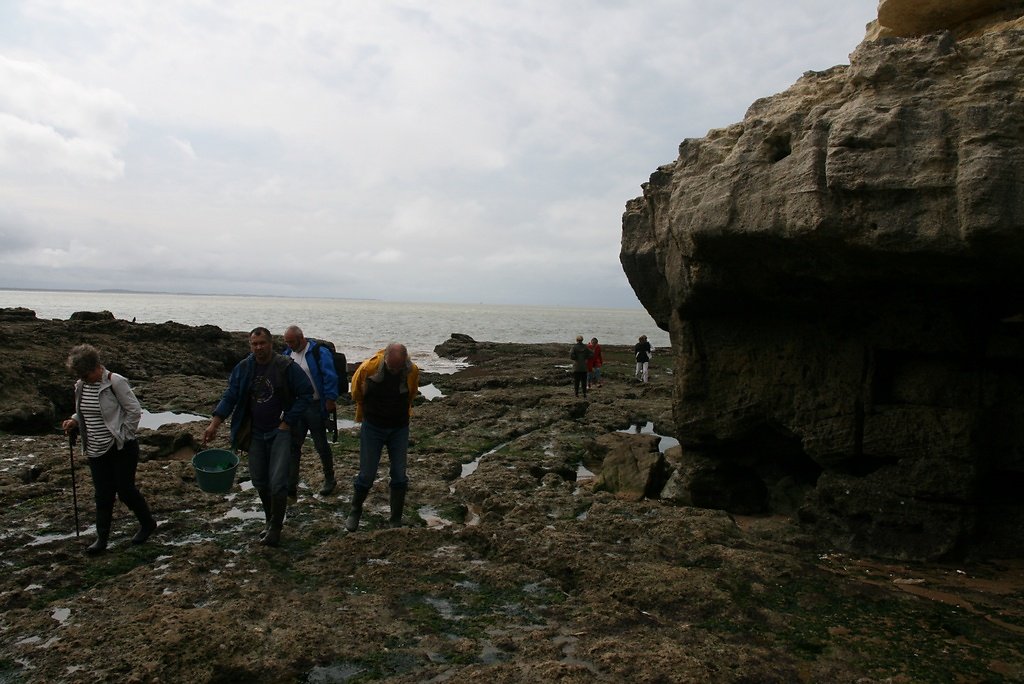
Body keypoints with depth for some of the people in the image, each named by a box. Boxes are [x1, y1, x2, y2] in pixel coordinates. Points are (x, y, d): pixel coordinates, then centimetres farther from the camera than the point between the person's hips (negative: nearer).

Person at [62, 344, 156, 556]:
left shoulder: (116, 383, -17)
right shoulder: (81, 386, 4)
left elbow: (135, 411, -14)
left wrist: (123, 435, -12)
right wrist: (74, 421, -1)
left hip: (122, 449, -6)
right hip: (96, 451, 6)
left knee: (125, 490, 2)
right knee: (103, 495, 10)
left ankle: (148, 523, 24)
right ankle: (102, 538, 19)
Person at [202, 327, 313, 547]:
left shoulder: (287, 366, -12)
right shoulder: (243, 368, 0)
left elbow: (306, 393, -9)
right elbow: (230, 397, 2)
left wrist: (288, 422, -11)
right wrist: (214, 424, -8)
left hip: (279, 432, -4)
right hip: (255, 433, 4)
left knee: (277, 482, -9)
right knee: (259, 481, 12)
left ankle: (276, 527, 9)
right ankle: (270, 520, 34)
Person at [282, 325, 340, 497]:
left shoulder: (319, 352, -14)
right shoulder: (288, 353, 6)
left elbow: (330, 378, -16)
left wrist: (330, 401, -17)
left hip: (315, 407, -6)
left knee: (321, 444, 6)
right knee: (293, 445, 5)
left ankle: (329, 480, 23)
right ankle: (291, 485, 11)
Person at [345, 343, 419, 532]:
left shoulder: (412, 371, -15)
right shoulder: (368, 368, -21)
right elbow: (357, 392, 2)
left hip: (399, 429, 2)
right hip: (372, 427, -1)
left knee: (399, 476, 2)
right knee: (367, 474, 3)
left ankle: (396, 520, 18)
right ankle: (355, 512, 29)